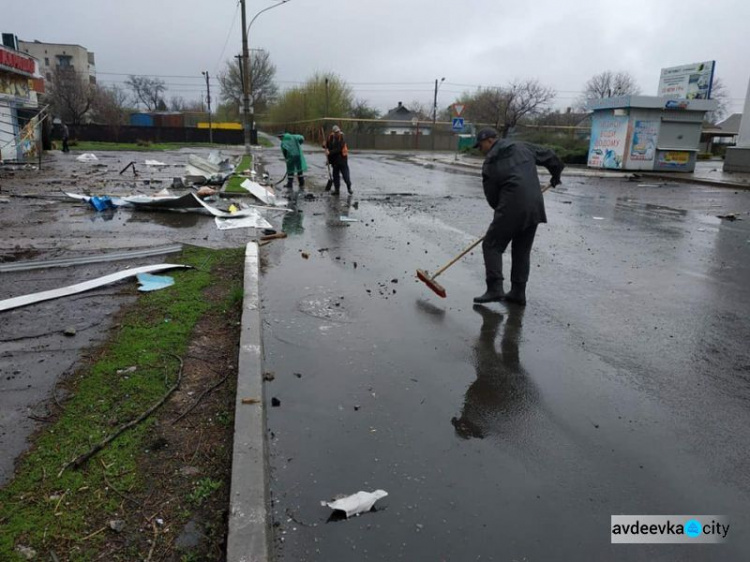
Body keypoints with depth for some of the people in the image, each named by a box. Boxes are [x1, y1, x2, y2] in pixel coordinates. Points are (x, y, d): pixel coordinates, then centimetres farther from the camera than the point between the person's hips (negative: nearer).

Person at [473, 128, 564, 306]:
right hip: (535, 207, 6)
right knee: (522, 250, 15)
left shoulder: (490, 163, -1)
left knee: (492, 245, 3)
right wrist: (556, 174, 40)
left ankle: (495, 289, -8)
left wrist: (501, 209, 21)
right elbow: (548, 156, 24)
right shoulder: (522, 147, 14)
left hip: (511, 209, -6)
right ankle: (518, 292, 16)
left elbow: (491, 197, 4)